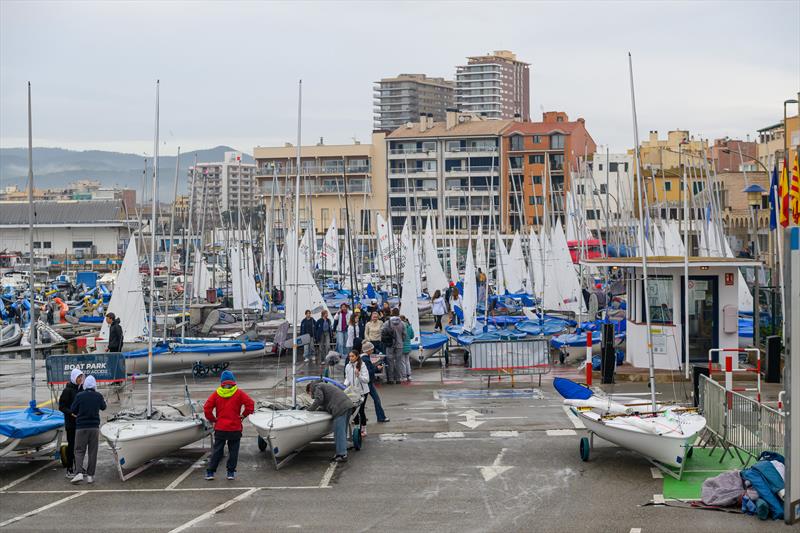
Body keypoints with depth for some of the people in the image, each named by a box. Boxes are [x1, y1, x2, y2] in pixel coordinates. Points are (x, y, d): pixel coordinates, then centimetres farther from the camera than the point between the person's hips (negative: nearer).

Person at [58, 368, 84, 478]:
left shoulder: (81, 389, 10)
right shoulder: (68, 390, -10)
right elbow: (61, 407, -11)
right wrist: (72, 413, -24)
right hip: (71, 422, -6)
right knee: (71, 445, -2)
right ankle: (69, 470, 4)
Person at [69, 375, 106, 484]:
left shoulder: (79, 396, -9)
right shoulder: (98, 396, -1)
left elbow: (73, 410, 0)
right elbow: (103, 407, 17)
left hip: (81, 427, -2)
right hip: (94, 427, 2)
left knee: (79, 451, 4)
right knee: (93, 452, 7)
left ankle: (79, 473, -13)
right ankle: (90, 475, 6)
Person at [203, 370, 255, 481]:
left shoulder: (216, 394, -1)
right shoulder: (239, 393, -5)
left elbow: (207, 408, -5)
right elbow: (250, 404, -11)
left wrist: (212, 420, 8)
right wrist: (243, 415, 2)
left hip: (220, 428, 1)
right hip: (235, 428, -1)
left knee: (217, 451, 9)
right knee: (233, 451, 8)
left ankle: (210, 472, 9)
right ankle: (231, 472, 10)